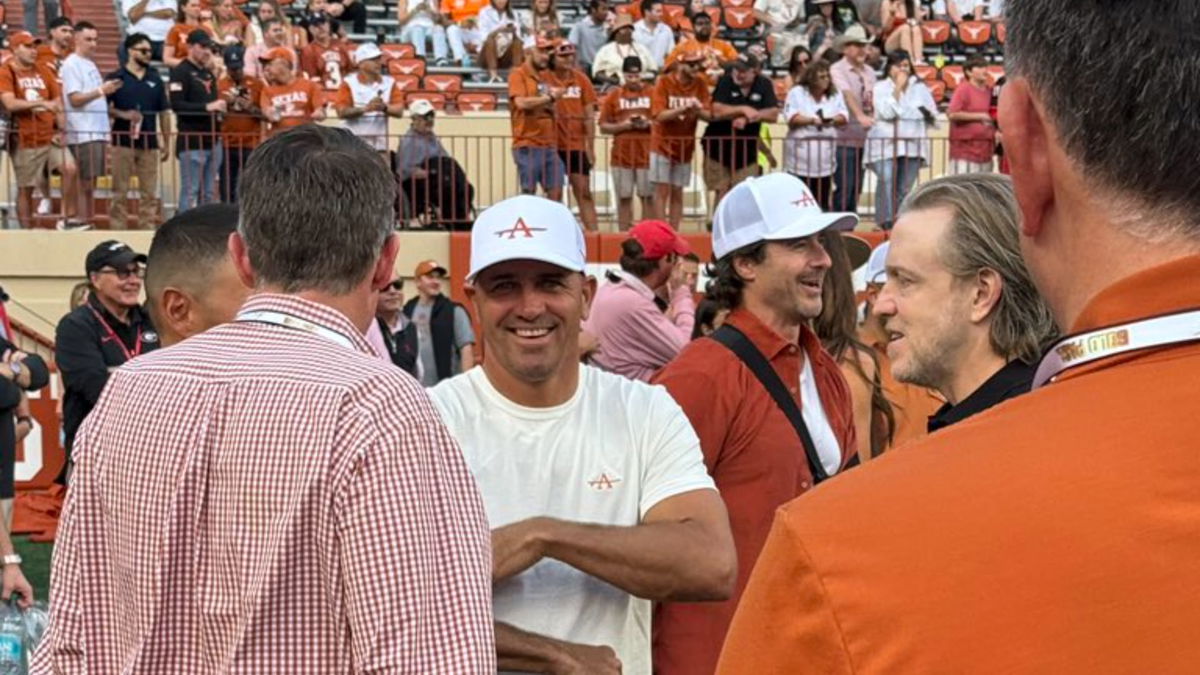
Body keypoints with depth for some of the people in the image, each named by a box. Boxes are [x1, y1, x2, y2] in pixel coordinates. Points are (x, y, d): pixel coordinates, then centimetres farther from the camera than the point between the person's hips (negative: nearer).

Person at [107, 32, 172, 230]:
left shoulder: (155, 79, 11)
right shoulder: (116, 78, 1)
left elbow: (163, 112, 13)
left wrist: (166, 143, 9)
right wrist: (122, 114, -18)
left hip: (149, 142, 3)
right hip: (123, 141, -3)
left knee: (149, 193, 5)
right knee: (120, 191, 0)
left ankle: (148, 228, 11)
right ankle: (118, 228, 3)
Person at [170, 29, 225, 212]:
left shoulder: (208, 73, 18)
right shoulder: (180, 72, -7)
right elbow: (176, 105, -19)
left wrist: (221, 104, 7)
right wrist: (207, 107, -23)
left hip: (213, 139, 8)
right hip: (192, 141, -8)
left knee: (209, 193, 11)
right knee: (190, 192, -6)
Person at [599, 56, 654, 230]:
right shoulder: (614, 95, 6)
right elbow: (604, 126, 5)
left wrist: (648, 124, -13)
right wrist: (623, 125, -11)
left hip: (647, 154, -1)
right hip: (621, 155, 1)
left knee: (648, 196, 1)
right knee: (624, 197, 3)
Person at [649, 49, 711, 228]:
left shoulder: (700, 84, 0)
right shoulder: (664, 82, -10)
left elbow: (709, 116, -3)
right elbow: (659, 115, -18)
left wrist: (698, 110, -25)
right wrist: (683, 109, -30)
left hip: (685, 146, 4)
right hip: (663, 144, -4)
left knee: (677, 193, 7)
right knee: (662, 191, -5)